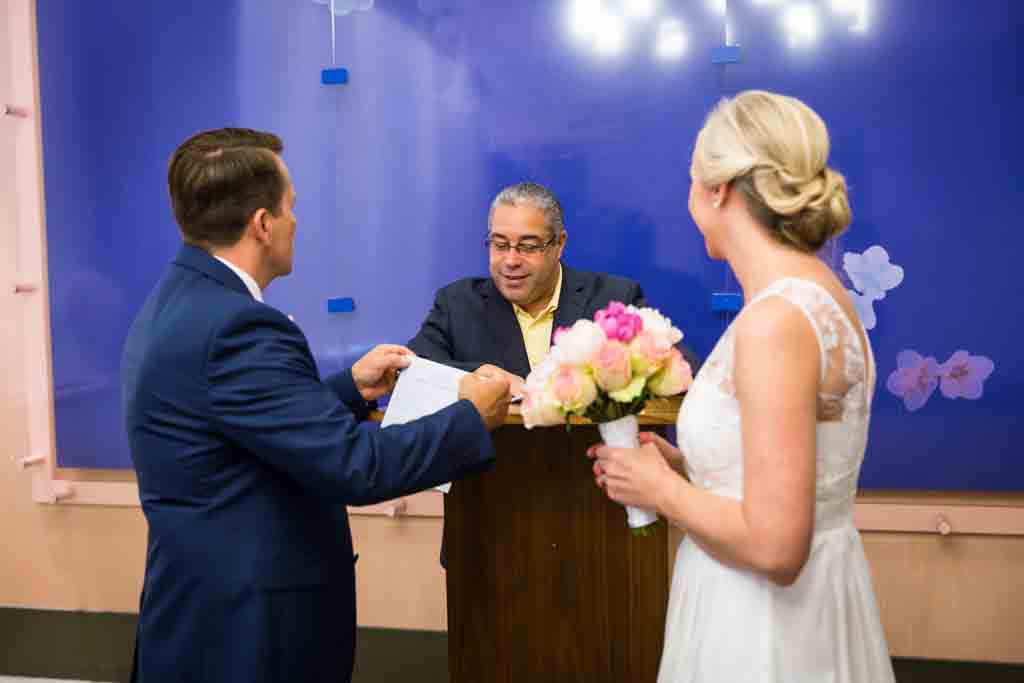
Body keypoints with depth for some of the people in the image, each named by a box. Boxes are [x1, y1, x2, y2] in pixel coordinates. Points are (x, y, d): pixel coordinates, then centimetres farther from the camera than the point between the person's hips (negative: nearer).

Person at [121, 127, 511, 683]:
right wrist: (472, 418, -13)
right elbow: (354, 464, -26)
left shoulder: (177, 305, 5)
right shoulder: (233, 325, -25)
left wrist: (351, 388, 12)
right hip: (244, 629, -9)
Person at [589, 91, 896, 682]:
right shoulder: (814, 293, 3)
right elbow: (783, 479, 9)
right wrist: (678, 462, 5)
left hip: (768, 628, -8)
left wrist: (660, 488, -12)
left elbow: (773, 545, -26)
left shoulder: (776, 318, -25)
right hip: (801, 601, 8)